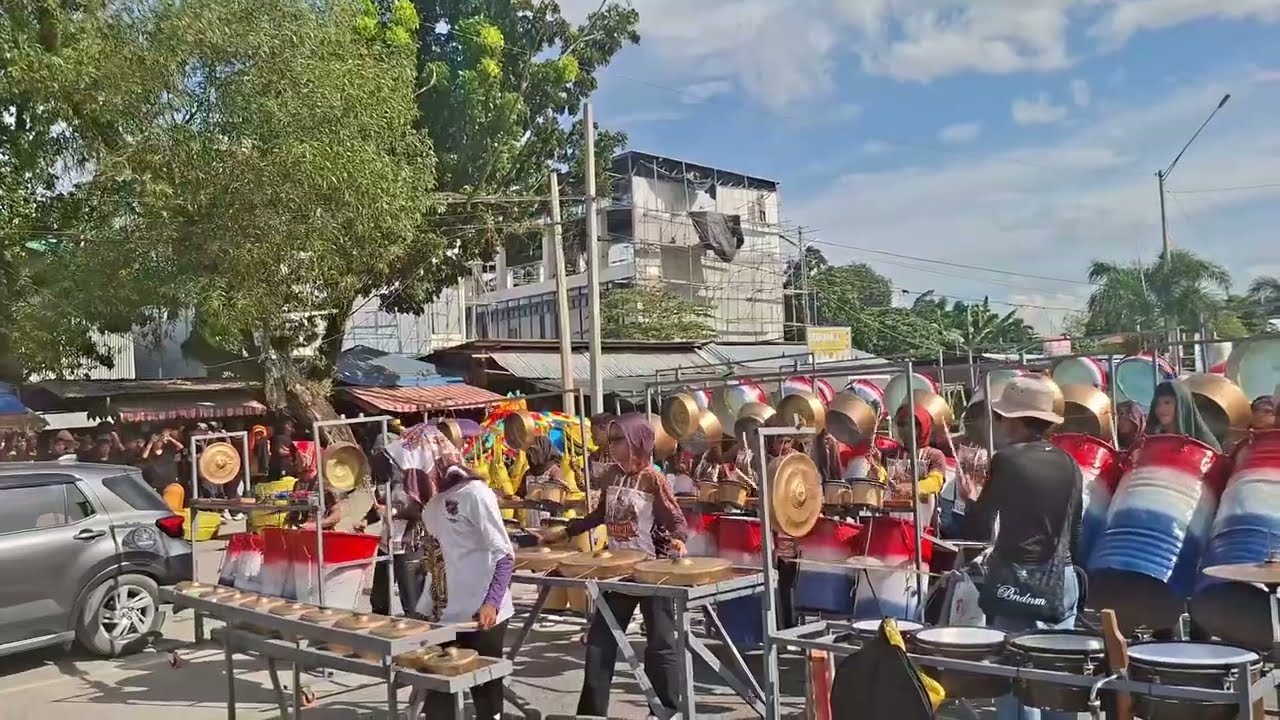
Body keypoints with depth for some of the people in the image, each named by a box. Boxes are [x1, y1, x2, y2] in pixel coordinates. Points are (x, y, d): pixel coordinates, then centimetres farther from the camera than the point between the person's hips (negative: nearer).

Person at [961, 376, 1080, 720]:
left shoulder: (1007, 460, -9)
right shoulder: (1068, 463, 8)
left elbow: (981, 528, -8)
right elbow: (1075, 532, 13)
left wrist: (970, 497, 9)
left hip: (1018, 583, -6)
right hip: (1061, 581, 6)